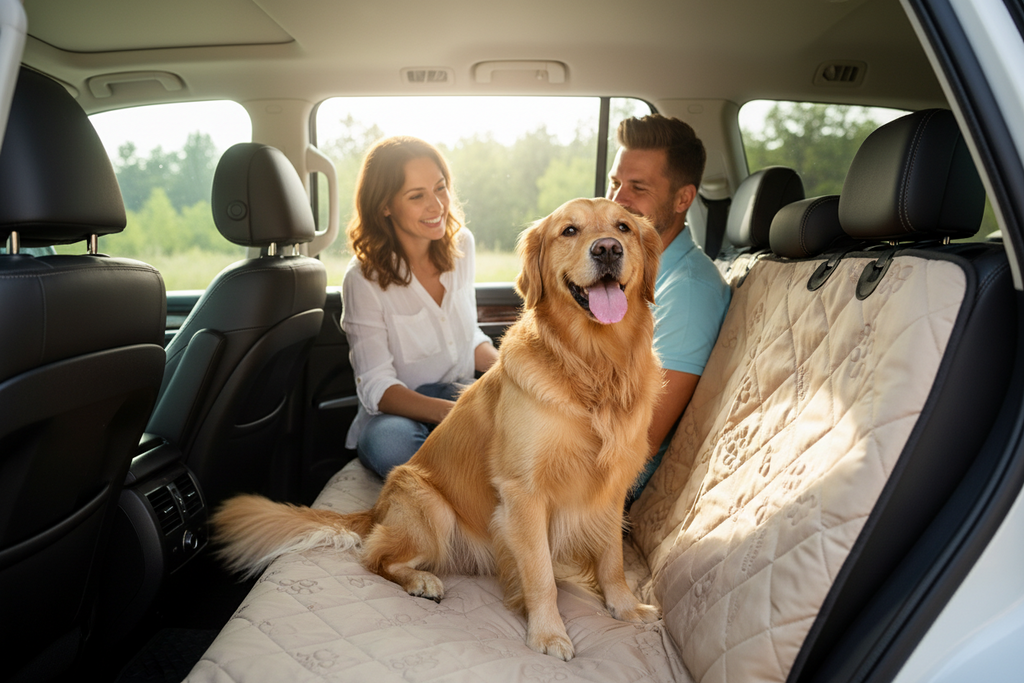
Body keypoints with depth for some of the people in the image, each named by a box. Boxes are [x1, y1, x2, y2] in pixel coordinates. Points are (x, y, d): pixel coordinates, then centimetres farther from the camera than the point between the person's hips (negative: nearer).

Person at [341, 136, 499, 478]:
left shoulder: (460, 245, 4)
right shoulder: (364, 278, -13)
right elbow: (376, 386, -16)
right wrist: (450, 412, -33)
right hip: (398, 412, -3)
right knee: (389, 441, -40)